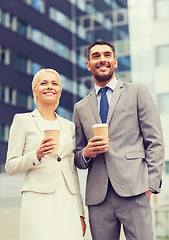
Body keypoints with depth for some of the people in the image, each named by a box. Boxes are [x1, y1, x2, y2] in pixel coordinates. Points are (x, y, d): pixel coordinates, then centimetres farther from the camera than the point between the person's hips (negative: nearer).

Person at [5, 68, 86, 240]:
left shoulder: (69, 126, 17)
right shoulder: (23, 120, 6)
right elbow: (10, 167, 3)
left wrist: (80, 212, 12)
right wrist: (37, 155, -15)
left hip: (68, 202, 4)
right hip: (39, 201, -4)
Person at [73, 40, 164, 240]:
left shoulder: (137, 93, 9)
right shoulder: (81, 108, 18)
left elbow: (155, 142, 4)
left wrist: (151, 185, -6)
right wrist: (86, 153, -1)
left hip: (133, 191, -3)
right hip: (98, 196, 3)